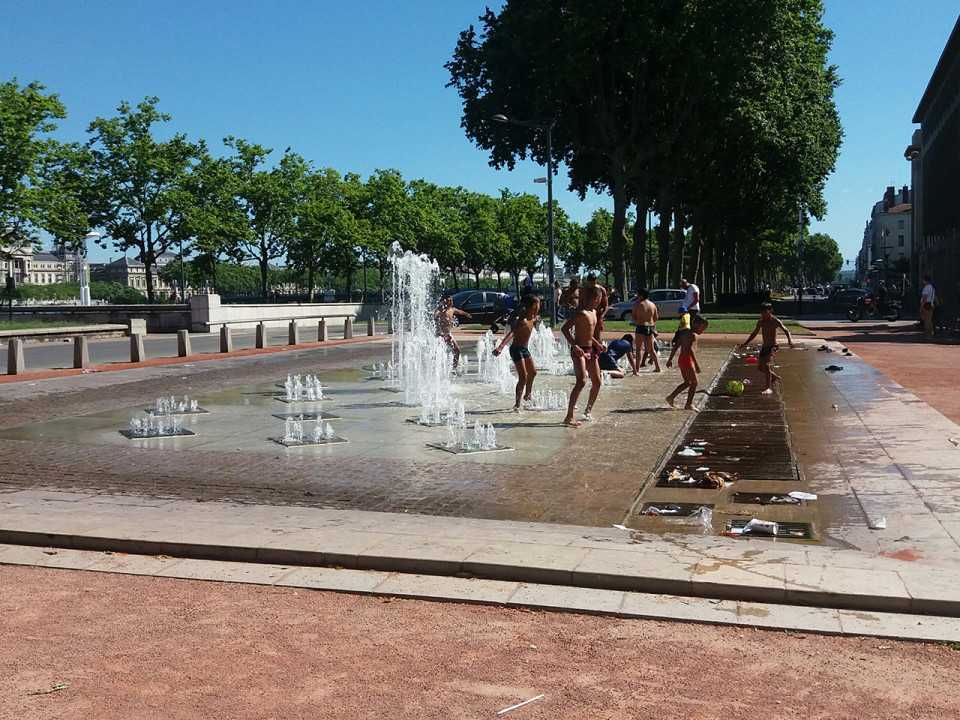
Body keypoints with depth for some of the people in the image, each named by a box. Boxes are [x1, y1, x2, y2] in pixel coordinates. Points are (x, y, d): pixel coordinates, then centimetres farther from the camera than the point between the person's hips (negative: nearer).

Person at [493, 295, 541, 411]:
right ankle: (517, 404, -4)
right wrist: (500, 347, -53)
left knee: (532, 373, 21)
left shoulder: (531, 317, 2)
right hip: (517, 349, -10)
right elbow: (511, 334, -40)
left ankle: (527, 396, 42)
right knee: (523, 377, -13)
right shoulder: (523, 321, -27)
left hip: (525, 349, 10)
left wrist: (534, 319, 50)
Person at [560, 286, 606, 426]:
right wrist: (574, 346, -28)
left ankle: (588, 411, 28)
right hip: (579, 351, -9)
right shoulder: (582, 314, -17)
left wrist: (597, 344, 17)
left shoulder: (594, 312, 13)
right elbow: (564, 328, -21)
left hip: (590, 350, 9)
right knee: (581, 382, -21)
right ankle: (569, 417, -20)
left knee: (597, 382, 11)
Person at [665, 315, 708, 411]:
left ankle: (671, 397, 17)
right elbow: (690, 349, -25)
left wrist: (670, 359, 22)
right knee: (694, 382, -1)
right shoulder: (693, 335, -13)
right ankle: (689, 404, 1)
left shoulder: (685, 333, 14)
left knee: (687, 382, 19)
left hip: (681, 359, 9)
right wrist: (696, 363, -27)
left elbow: (676, 346, 17)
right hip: (687, 359, -9)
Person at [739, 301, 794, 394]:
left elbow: (786, 331, -14)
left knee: (766, 365, -23)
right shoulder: (760, 322, 8)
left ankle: (769, 388, -19)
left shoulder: (775, 321, -10)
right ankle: (775, 377, 39)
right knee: (760, 367, 12)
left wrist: (790, 340, -33)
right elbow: (754, 334, 20)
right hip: (764, 347, 7)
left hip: (773, 346, -7)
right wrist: (745, 343, 22)